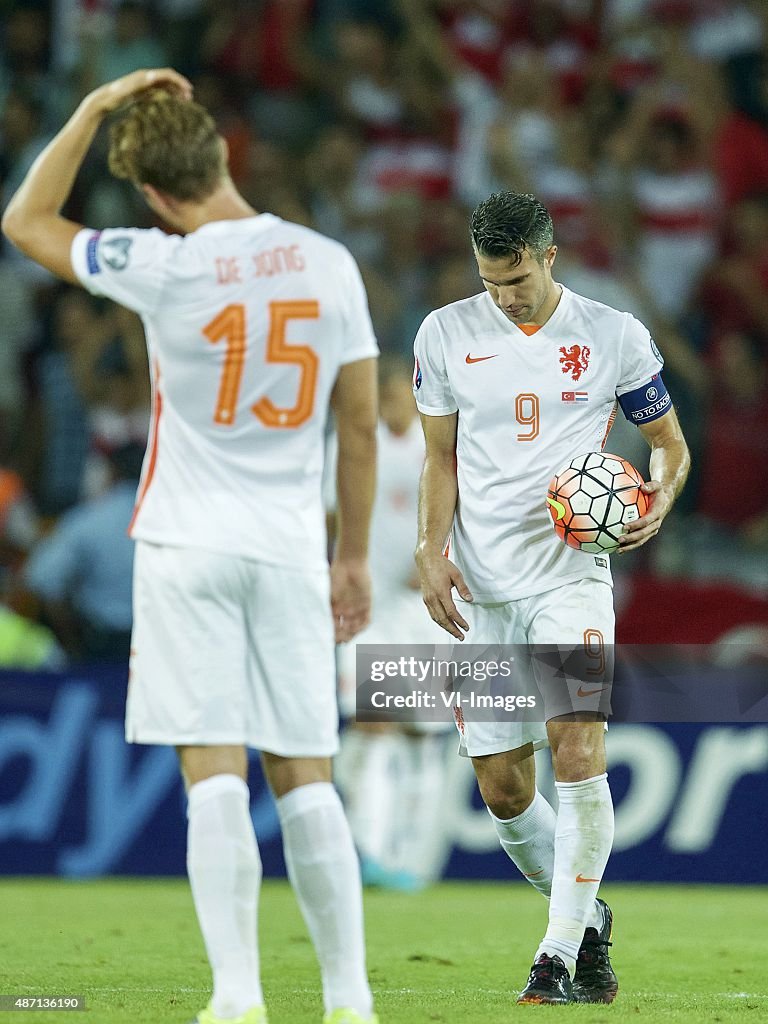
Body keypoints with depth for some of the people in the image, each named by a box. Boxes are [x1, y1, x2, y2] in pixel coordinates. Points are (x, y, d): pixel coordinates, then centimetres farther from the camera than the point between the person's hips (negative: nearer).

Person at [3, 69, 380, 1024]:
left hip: (188, 549, -3)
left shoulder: (164, 268, -11)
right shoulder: (327, 262, 0)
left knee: (215, 773, -5)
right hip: (289, 549, 3)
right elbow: (361, 423, 7)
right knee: (304, 777, 7)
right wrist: (354, 557, 16)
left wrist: (95, 106, 5)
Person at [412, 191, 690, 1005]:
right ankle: (587, 916, 27)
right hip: (481, 586, 3)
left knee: (576, 746, -22)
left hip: (572, 574, -3)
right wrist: (431, 551, -2)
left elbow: (669, 441, 10)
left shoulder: (614, 337, -1)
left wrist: (660, 496, -12)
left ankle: (561, 951, -16)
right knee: (502, 789, 2)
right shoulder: (446, 335, 4)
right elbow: (441, 457, 12)